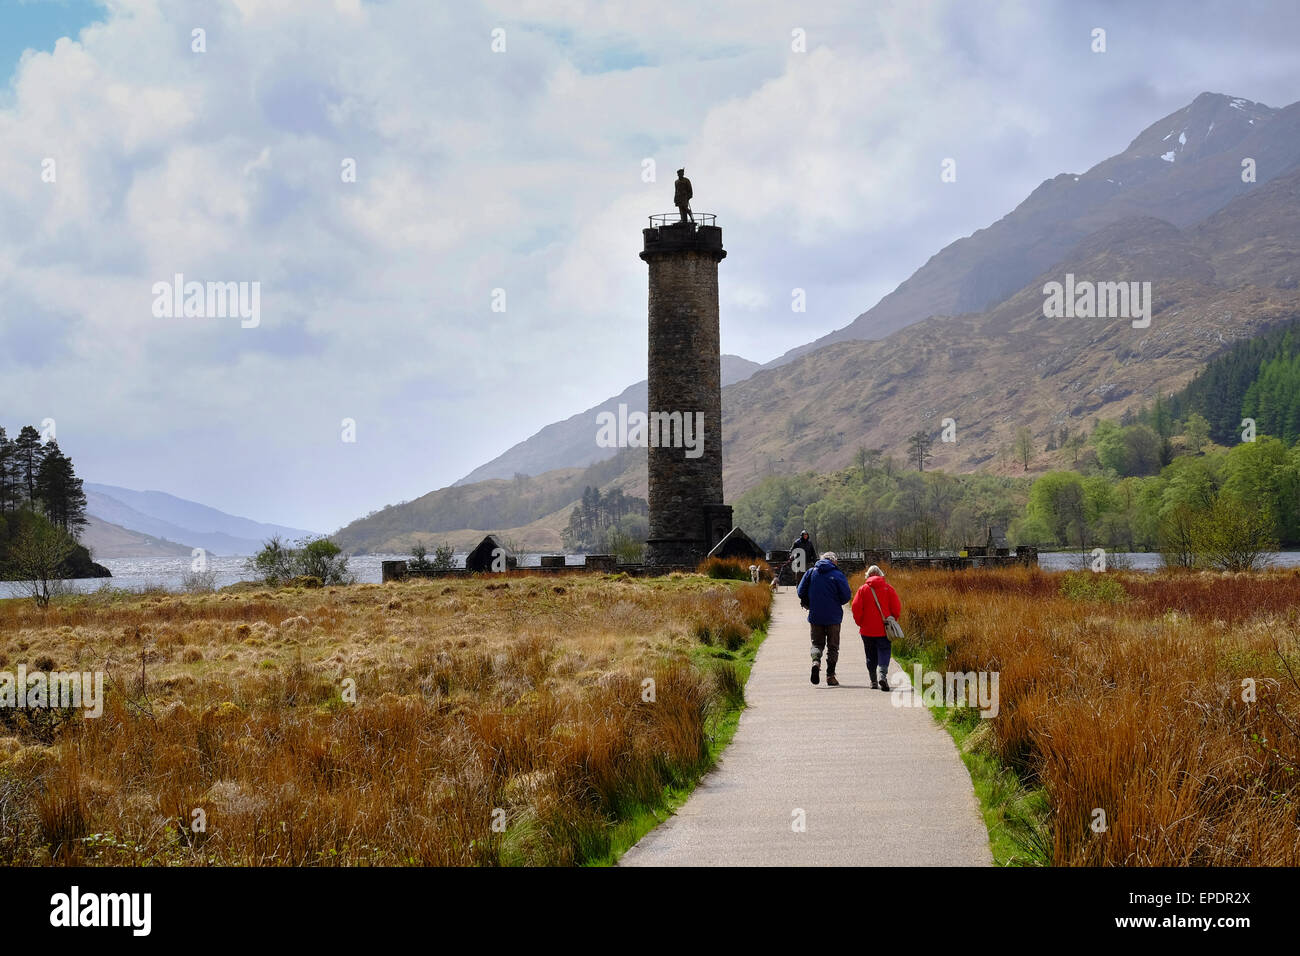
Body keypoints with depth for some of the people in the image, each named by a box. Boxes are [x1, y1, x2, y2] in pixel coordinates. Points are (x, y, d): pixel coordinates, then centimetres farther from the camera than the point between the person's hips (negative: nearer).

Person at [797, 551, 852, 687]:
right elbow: (846, 596, -9)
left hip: (815, 616, 2)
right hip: (833, 617, -2)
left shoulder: (811, 573, 2)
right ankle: (830, 677, 6)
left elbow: (801, 592, 0)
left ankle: (816, 661, -17)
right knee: (832, 646, 9)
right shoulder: (838, 575, -6)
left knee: (817, 643, 13)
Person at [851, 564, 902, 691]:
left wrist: (860, 623, 6)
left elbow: (856, 607, -7)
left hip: (867, 629, 1)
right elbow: (897, 607, -2)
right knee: (884, 652, -1)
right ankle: (883, 674, -25)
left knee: (871, 655, 12)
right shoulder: (888, 588, 0)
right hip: (884, 629, -1)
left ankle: (873, 681, 16)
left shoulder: (863, 589, -2)